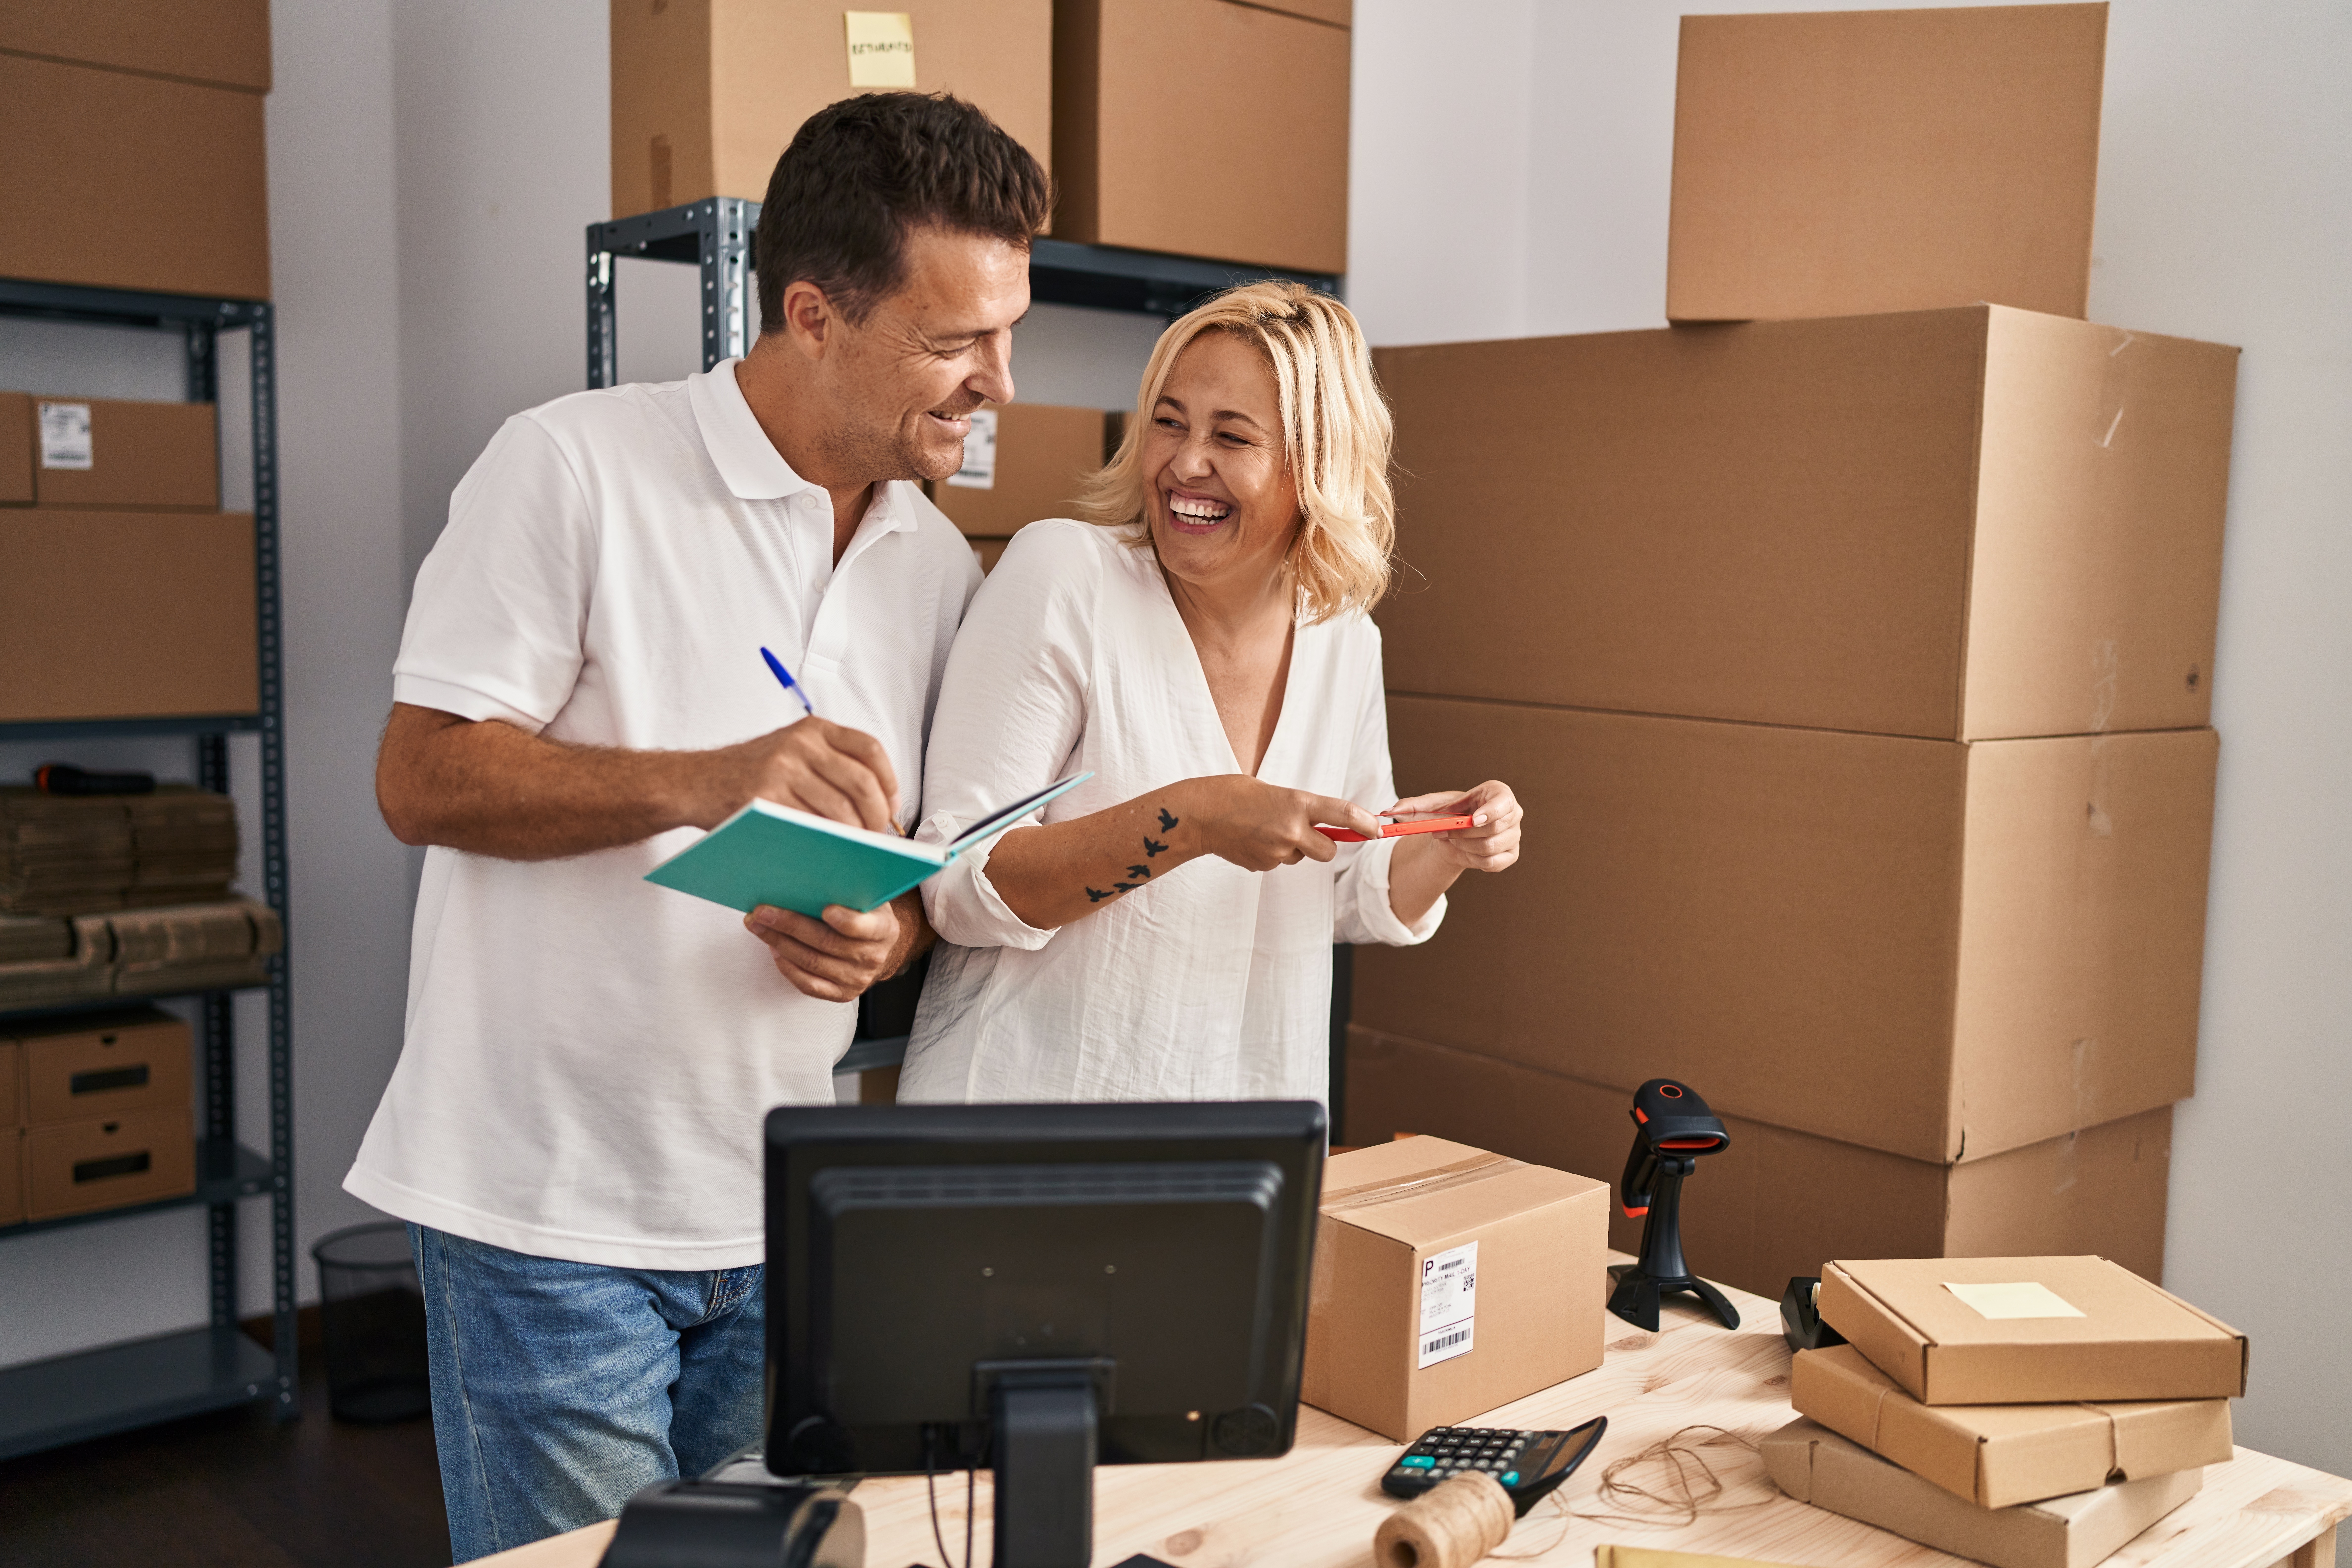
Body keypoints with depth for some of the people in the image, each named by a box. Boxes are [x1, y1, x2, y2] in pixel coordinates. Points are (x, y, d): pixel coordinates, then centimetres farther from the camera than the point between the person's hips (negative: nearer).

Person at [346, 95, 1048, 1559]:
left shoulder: (940, 562, 7)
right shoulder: (576, 467, -11)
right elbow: (422, 778, -12)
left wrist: (884, 936, -10)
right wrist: (705, 783, -27)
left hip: (787, 1211, 6)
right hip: (553, 1210, -5)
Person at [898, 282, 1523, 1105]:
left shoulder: (1345, 641, 1)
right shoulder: (1061, 573, -15)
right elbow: (956, 889, -20)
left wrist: (1447, 850, -6)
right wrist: (1185, 823, -30)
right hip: (1030, 1095, -4)